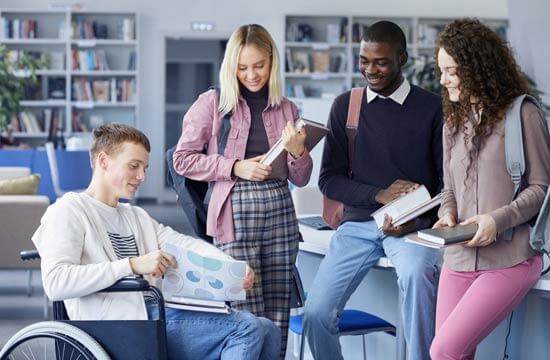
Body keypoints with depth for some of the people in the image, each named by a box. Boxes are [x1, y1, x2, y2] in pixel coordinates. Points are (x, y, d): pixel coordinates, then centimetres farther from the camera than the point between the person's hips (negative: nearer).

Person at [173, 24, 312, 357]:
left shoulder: (287, 110, 11)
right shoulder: (213, 104, 2)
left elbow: (301, 179, 13)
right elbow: (183, 159, 0)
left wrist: (298, 152, -8)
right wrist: (236, 167, -10)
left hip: (280, 212, 4)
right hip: (236, 211, -3)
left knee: (278, 318, 5)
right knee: (250, 319, -5)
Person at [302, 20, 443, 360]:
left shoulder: (433, 108, -2)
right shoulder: (345, 106, 7)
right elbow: (329, 179, 6)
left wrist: (416, 220, -18)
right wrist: (379, 195, -11)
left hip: (412, 226, -3)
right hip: (358, 224, 3)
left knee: (416, 273, -36)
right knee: (316, 313, -9)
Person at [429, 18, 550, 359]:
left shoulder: (523, 114, -4)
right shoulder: (454, 123, 16)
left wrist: (499, 219, -17)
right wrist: (447, 216, -1)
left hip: (510, 260, -6)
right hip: (460, 258, 6)